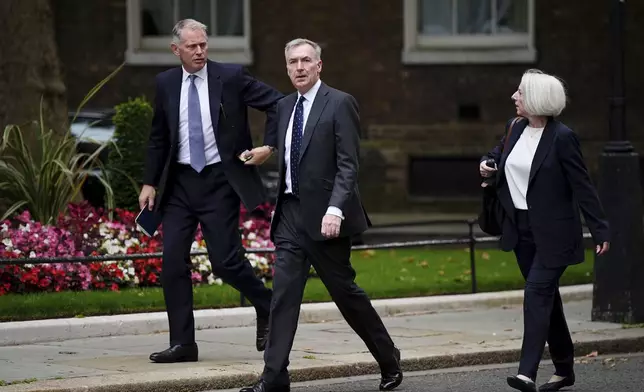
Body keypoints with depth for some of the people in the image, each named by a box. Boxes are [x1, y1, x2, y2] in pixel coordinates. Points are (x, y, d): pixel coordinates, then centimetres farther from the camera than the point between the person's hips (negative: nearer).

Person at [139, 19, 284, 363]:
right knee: (172, 261, -2)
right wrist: (149, 183, 9)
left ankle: (268, 309, 20)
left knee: (224, 260, -7)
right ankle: (182, 344, 4)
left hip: (219, 180, -4)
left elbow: (278, 104, -1)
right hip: (179, 182, 4)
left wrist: (269, 146, -10)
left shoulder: (231, 76, -5)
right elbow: (158, 137, 13)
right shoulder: (166, 83, 6)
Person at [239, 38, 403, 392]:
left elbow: (348, 165, -14)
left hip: (324, 216, -6)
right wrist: (278, 208, 14)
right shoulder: (284, 107, 13)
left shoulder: (339, 104, -8)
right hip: (290, 215, 6)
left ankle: (389, 361, 23)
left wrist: (335, 210, -24)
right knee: (283, 294, -3)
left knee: (345, 291, 4)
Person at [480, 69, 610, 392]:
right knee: (546, 297, 15)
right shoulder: (515, 129, 5)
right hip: (522, 229, 7)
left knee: (537, 293, -16)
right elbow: (498, 153, 26)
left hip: (552, 232, -7)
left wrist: (600, 230, -14)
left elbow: (582, 186, -13)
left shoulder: (561, 138, -16)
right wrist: (486, 164, 3)